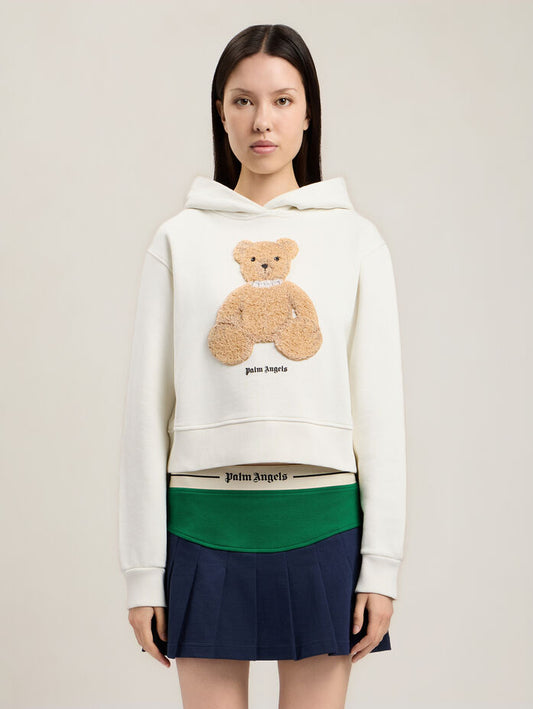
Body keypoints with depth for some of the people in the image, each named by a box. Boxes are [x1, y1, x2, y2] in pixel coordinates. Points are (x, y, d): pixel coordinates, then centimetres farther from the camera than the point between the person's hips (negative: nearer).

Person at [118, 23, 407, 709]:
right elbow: (148, 407, 3)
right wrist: (143, 569, 0)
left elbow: (379, 407, 4)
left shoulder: (355, 239, 6)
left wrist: (381, 562, -1)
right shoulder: (180, 240, 4)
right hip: (207, 517, 0)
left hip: (324, 519, 0)